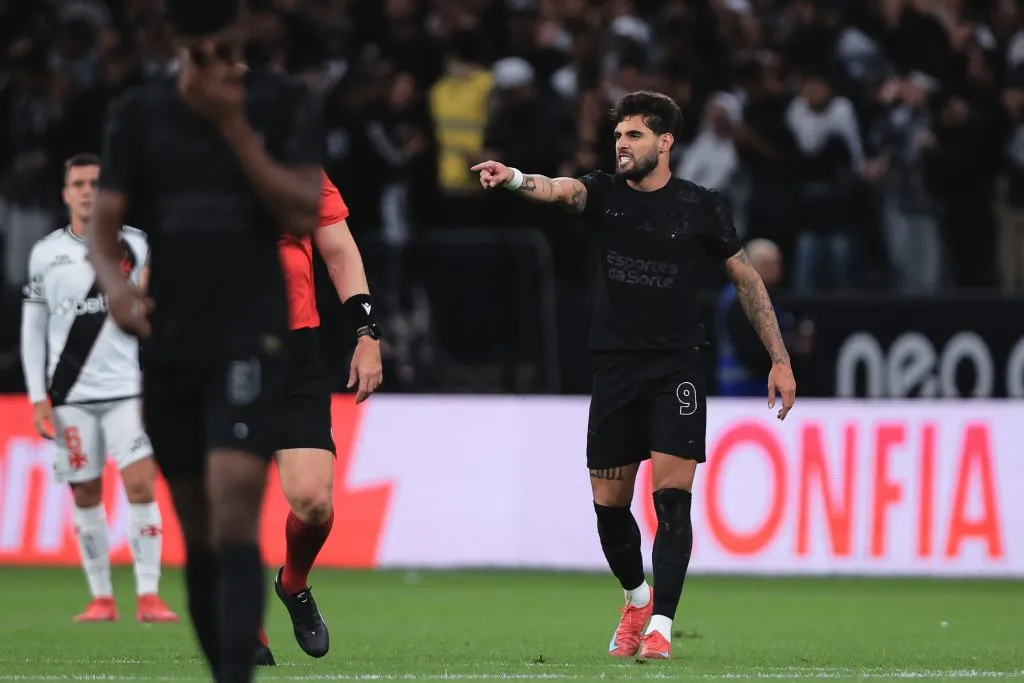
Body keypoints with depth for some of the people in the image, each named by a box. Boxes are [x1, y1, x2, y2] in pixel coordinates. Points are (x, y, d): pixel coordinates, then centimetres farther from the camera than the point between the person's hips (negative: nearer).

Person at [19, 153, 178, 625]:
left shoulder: (134, 246, 3)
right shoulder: (46, 253, 5)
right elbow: (33, 329, 8)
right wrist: (38, 399, 2)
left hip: (127, 388, -1)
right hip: (70, 395, 1)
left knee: (141, 486, -11)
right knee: (86, 496, 3)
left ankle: (149, 596, -9)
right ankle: (101, 598, 11)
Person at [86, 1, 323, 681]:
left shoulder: (285, 105, -1)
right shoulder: (138, 114, 5)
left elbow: (303, 214, -10)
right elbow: (104, 224, 4)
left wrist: (234, 126, -14)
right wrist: (115, 282, -17)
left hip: (251, 338, -4)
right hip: (168, 341, 4)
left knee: (234, 517, -20)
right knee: (198, 534, 9)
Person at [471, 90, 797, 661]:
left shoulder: (701, 207, 0)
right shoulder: (604, 193, 3)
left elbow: (747, 280, 8)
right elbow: (562, 189, -19)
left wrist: (781, 359, 5)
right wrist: (515, 180, -43)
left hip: (678, 367, -3)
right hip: (616, 366, 3)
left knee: (672, 498, -14)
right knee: (609, 505, 6)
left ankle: (660, 624, -12)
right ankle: (636, 598, 31)